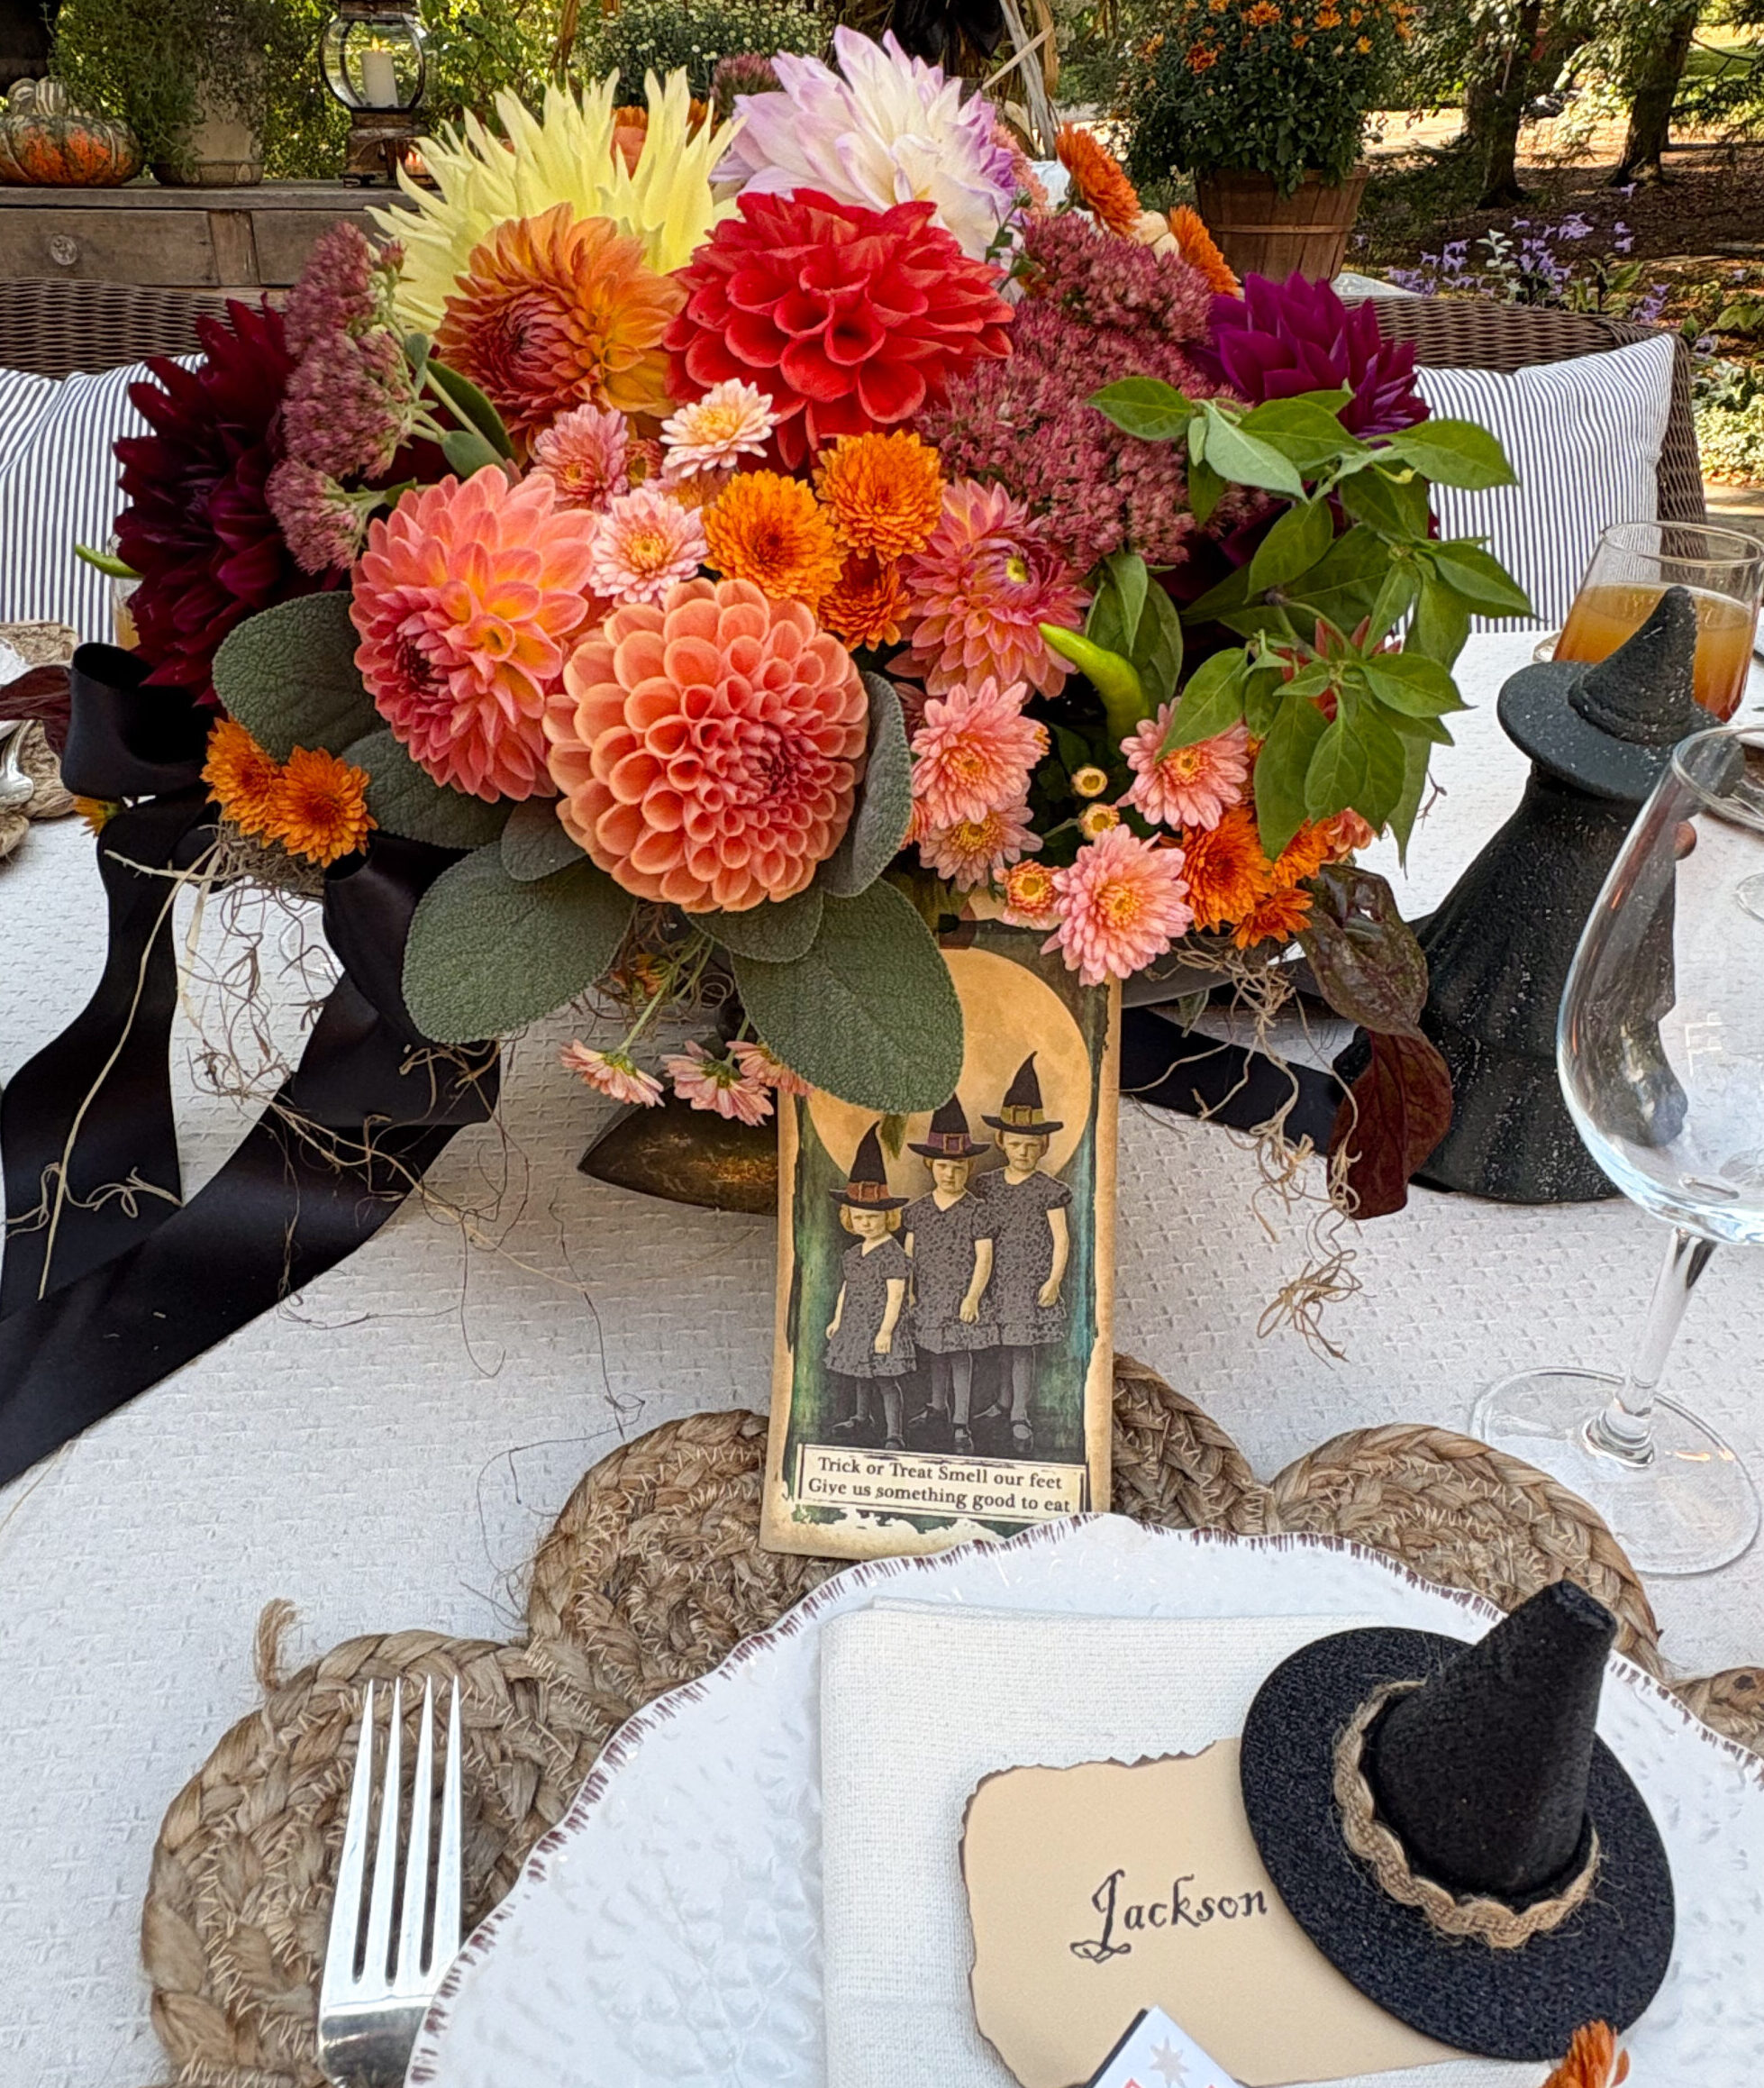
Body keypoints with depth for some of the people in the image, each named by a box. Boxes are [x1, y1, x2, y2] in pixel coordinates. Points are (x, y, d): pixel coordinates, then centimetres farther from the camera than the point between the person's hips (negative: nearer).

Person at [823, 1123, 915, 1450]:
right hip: (855, 1326, 8)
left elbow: (895, 1295, -17)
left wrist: (886, 1330, -20)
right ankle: (860, 1416, 42)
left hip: (881, 1329, -8)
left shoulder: (893, 1253, -14)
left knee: (886, 1380, -7)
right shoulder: (852, 1254, 10)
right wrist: (837, 1320, 20)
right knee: (860, 1376, 22)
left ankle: (895, 1434, -4)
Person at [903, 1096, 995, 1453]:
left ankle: (960, 1423, 2)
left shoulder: (976, 1210, -6)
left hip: (960, 1294, -4)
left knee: (960, 1354, -3)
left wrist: (972, 1296, -14)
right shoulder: (917, 1209, 5)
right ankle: (938, 1405, 37)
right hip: (927, 1294, 4)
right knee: (935, 1352, 18)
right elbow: (909, 1253, 9)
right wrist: (908, 1291, 4)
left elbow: (984, 1257, -8)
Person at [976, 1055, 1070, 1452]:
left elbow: (1061, 1238, -4)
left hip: (1031, 1279, -4)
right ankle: (1003, 1401, 28)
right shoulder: (988, 1185, 6)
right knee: (1001, 1343, 12)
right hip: (997, 1278, 4)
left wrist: (1054, 1278, -12)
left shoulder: (1049, 1190, -4)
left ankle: (1020, 1415, 4)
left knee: (1022, 1344, -4)